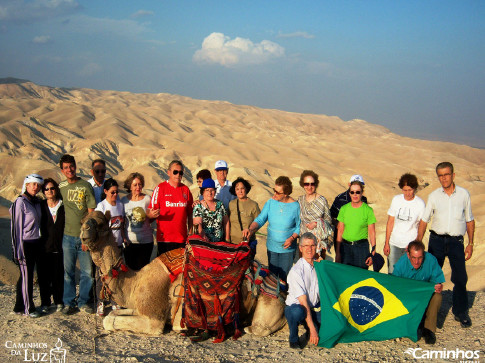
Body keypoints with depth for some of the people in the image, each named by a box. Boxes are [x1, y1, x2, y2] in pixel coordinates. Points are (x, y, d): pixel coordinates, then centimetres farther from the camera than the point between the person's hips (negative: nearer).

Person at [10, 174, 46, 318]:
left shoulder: (37, 201, 10)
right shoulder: (20, 202, -11)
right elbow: (17, 227, -11)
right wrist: (19, 251, -13)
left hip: (38, 243, 8)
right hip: (26, 244, -8)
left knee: (42, 273, 9)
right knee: (27, 275, 0)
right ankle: (28, 308, 12)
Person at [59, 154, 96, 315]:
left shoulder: (85, 186, 0)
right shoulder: (60, 187, 6)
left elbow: (91, 213, -1)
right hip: (68, 236, 1)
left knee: (87, 271, 3)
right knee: (68, 271, 6)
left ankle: (83, 302, 17)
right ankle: (69, 303, 18)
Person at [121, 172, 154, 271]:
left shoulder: (147, 199, 1)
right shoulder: (124, 200, 3)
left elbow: (151, 220, 9)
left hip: (146, 240, -1)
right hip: (129, 241, 1)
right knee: (131, 268, 5)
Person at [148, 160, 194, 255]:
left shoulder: (186, 189, 10)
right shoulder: (160, 188, -1)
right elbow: (149, 213, -3)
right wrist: (152, 214, -26)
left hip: (182, 239, 3)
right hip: (164, 239, -3)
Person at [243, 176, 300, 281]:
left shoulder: (295, 206, -12)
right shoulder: (270, 203, -5)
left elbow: (299, 227, -4)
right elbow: (260, 219, -4)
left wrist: (292, 238, -20)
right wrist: (251, 229, -22)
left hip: (287, 248, -2)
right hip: (272, 246, 3)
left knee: (284, 276, 6)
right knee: (272, 274, 13)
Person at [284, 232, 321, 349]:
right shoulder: (296, 271, -18)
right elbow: (303, 301, -22)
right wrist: (312, 328, -25)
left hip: (315, 307, 6)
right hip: (295, 306, -6)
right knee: (297, 311, -41)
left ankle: (308, 331, 11)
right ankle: (293, 339, -11)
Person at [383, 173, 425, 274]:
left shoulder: (420, 203, -6)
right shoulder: (396, 199, 2)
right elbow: (390, 222, 6)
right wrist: (386, 243, 4)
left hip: (411, 245, -2)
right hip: (394, 244, 2)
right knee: (392, 272, 5)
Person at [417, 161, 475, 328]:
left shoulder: (464, 194, 4)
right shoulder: (434, 196, 4)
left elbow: (470, 220, 10)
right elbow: (424, 220, 8)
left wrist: (470, 243, 5)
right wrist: (418, 243, 1)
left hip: (456, 241, -1)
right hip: (436, 240, 1)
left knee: (460, 277, -3)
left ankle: (460, 312, 12)